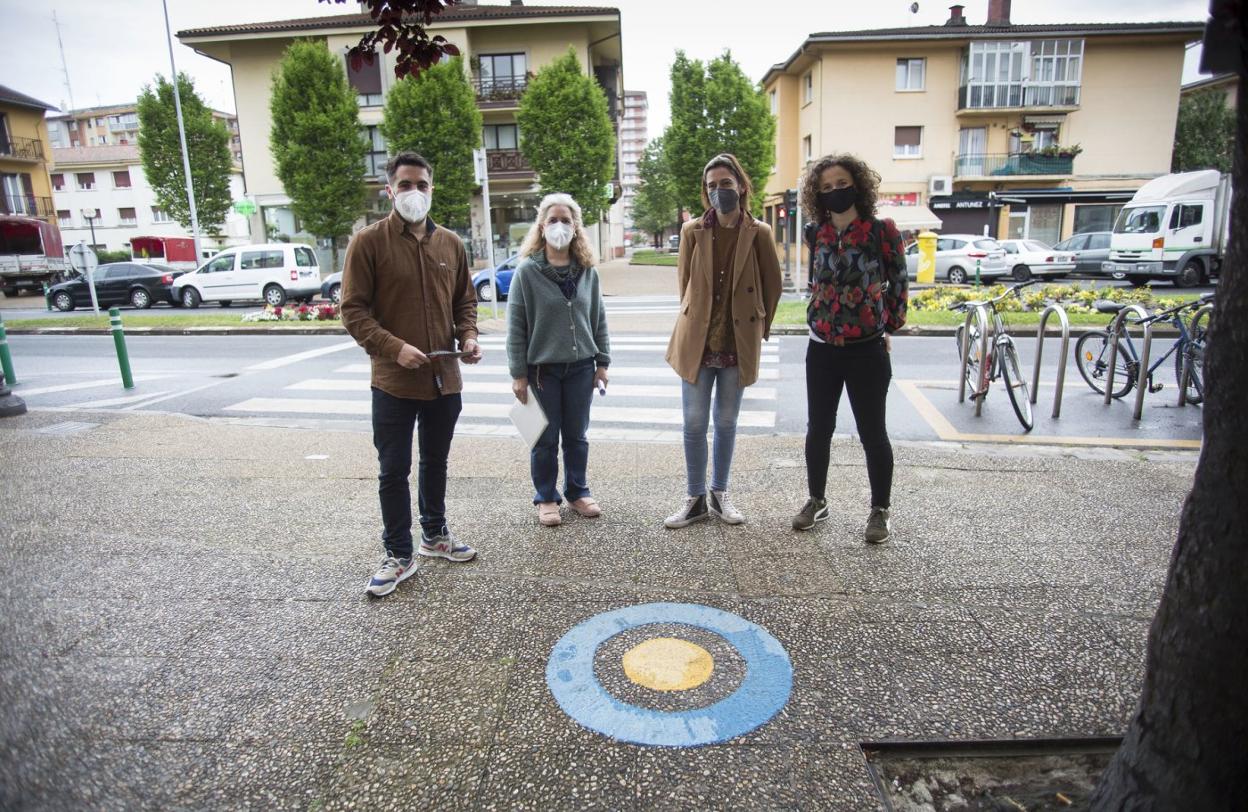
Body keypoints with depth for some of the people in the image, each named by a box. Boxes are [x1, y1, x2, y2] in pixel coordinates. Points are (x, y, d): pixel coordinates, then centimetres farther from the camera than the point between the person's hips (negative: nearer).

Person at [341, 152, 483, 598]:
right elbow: (354, 309, -10)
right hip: (393, 381, -4)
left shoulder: (450, 243, 6)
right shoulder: (369, 241, -7)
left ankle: (434, 535, 37)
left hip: (445, 378, 5)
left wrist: (468, 337, -5)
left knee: (435, 462, 19)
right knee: (394, 471, 5)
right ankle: (398, 555, 19)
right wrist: (394, 347, -23)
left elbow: (465, 301, 14)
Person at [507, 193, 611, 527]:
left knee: (577, 435, 13)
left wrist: (602, 363, 6)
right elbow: (516, 327, -7)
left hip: (581, 366, 3)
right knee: (546, 439, 7)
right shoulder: (527, 271, -7)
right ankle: (546, 498, 22)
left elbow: (598, 320, 9)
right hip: (542, 368, -3)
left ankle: (578, 491, 29)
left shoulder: (587, 271, 3)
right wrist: (518, 373, -10)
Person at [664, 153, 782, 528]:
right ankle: (695, 498, 16)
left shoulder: (759, 234, -3)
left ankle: (719, 494, 25)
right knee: (694, 423, 3)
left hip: (738, 343, 0)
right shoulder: (692, 231, 0)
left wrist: (759, 330, 10)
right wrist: (695, 320, 13)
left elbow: (772, 286, 6)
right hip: (696, 342, 1)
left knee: (726, 422, 10)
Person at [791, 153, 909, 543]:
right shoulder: (816, 234, 4)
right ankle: (816, 501, 28)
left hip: (867, 350, -3)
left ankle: (880, 510, 21)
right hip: (822, 349, 4)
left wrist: (887, 325, 6)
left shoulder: (882, 231, -7)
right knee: (818, 428, 11)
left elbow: (899, 283, 2)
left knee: (872, 432, 5)